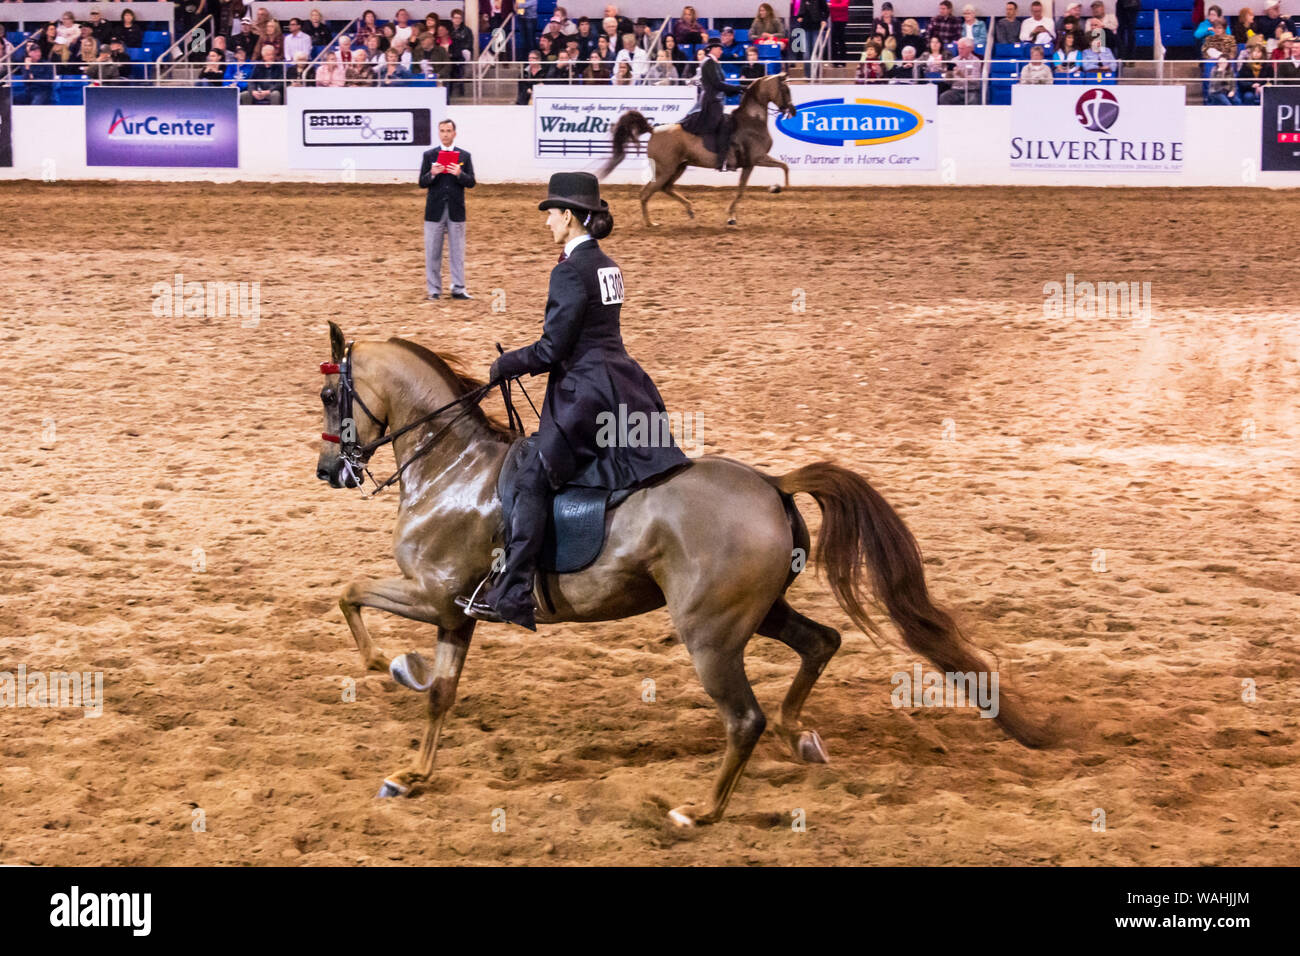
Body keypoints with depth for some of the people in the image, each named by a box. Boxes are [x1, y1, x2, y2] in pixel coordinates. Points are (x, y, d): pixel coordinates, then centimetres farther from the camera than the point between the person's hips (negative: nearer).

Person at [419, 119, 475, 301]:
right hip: (435, 209, 0)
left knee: (457, 251, 3)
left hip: (456, 210, 0)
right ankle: (433, 290, 8)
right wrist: (432, 174, -18)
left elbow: (471, 183, 0)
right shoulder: (429, 155, 5)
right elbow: (422, 183, 2)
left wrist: (460, 174, -19)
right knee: (433, 252, 2)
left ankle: (458, 288, 8)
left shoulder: (464, 156, 6)